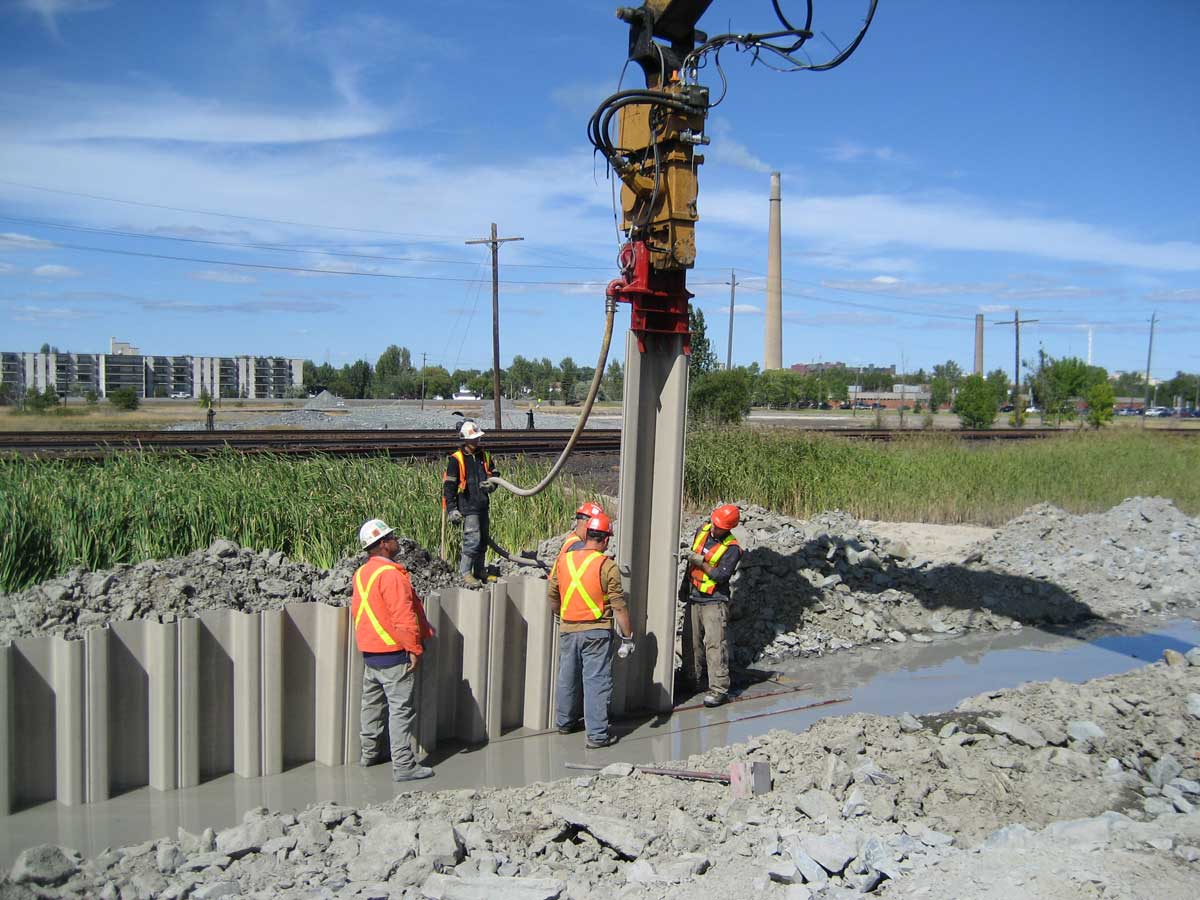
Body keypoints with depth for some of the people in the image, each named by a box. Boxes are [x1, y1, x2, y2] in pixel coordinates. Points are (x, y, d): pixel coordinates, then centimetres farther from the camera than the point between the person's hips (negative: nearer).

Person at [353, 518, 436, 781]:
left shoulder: (361, 574, 8)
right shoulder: (390, 574, -21)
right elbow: (403, 616, -23)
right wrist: (415, 648, -15)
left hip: (369, 651, 9)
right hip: (393, 653, -9)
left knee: (372, 702, 20)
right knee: (401, 709, -5)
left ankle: (370, 752, 32)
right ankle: (403, 766, -3)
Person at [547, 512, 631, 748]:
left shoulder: (563, 559, 0)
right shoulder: (606, 566, -13)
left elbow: (551, 594, 11)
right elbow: (619, 605, -12)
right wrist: (628, 634, -3)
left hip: (568, 629, 5)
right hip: (597, 632, -5)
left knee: (567, 677, 19)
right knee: (597, 681, 0)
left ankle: (564, 722, 35)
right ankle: (597, 735, 1)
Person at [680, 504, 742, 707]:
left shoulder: (731, 548, -15)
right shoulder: (702, 530, 5)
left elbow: (721, 575, -22)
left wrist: (702, 563, -20)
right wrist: (686, 583, 24)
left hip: (714, 601, -7)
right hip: (694, 597, 7)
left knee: (715, 643, -12)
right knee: (691, 641, 14)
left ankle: (719, 689, -12)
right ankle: (690, 680, 29)